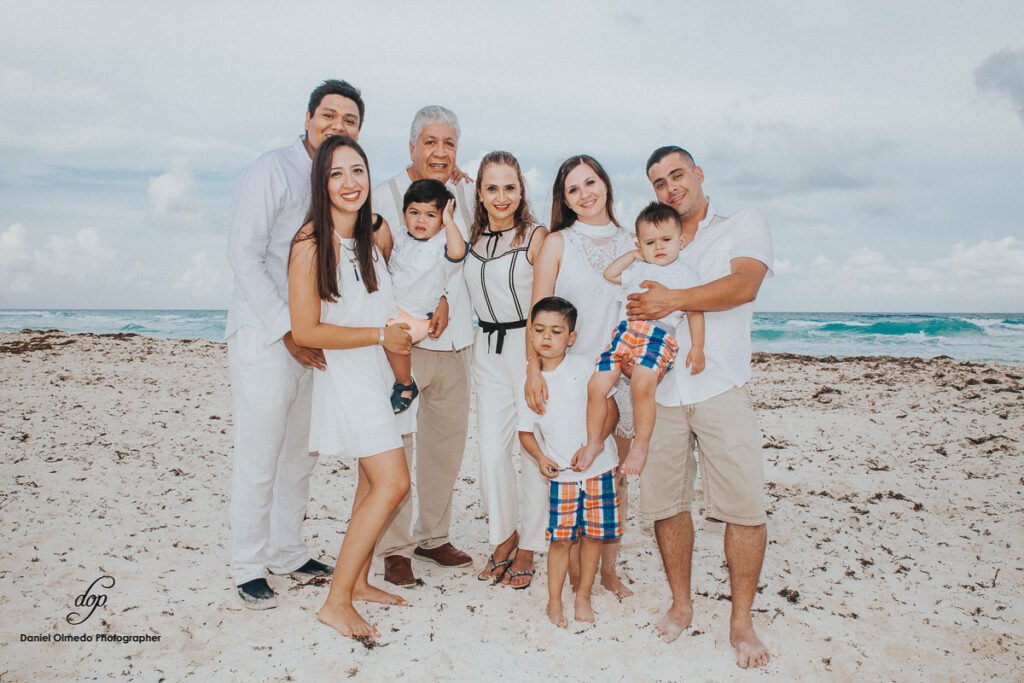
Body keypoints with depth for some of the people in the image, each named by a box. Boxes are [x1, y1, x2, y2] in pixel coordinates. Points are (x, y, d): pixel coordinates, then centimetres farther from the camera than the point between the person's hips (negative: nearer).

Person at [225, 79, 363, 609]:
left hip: (315, 340, 7)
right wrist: (287, 330, -17)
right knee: (258, 457, 0)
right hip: (265, 335, -6)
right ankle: (248, 567, 15)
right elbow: (244, 256, -13)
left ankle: (288, 552, 27)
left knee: (300, 454, 13)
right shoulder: (272, 171, -8)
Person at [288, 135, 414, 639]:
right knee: (393, 483, -13)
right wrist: (380, 335, -15)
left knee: (373, 482, 12)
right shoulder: (310, 244, -15)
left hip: (382, 370, 7)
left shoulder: (378, 236, 5)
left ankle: (359, 581, 27)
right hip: (346, 374, -7)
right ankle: (336, 602, -2)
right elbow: (305, 331, -17)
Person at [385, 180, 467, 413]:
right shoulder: (399, 237, 9)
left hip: (417, 316, -8)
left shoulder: (441, 245, -13)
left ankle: (406, 385, -4)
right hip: (390, 306, 8)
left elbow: (457, 252, -37)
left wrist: (449, 221, -33)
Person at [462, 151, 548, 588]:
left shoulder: (536, 237, -7)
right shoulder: (471, 237, 8)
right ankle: (504, 535, 25)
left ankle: (528, 548, 21)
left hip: (531, 347, -4)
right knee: (491, 451, 2)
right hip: (488, 349, 4)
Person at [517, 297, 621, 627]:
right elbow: (525, 431, 8)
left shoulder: (584, 367, -4)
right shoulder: (529, 383, 1)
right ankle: (554, 600, 21)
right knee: (560, 538, 1)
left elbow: (611, 411, -3)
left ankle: (583, 596, 27)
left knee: (593, 534, 8)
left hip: (598, 467, 0)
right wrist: (541, 458, -10)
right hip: (560, 474, 1)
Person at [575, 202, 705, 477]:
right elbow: (609, 274, 31)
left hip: (658, 336, -5)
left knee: (642, 385, -30)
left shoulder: (685, 273, 13)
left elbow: (695, 311, 8)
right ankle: (594, 441, 13)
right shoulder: (637, 269, 26)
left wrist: (697, 347, -1)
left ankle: (641, 444, -12)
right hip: (625, 331, 5)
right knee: (597, 385, -6)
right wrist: (634, 255, 26)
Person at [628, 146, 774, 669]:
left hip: (718, 386, -3)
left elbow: (744, 286, -9)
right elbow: (637, 310, 17)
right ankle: (681, 605, 22)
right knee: (664, 501, 4)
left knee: (745, 504, -5)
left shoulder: (745, 226, 9)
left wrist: (673, 300, -19)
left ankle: (741, 621, 10)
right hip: (657, 389, 3)